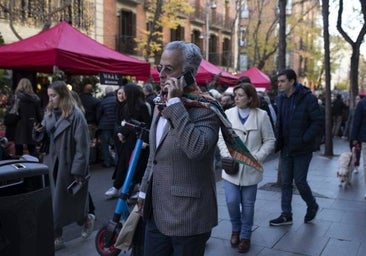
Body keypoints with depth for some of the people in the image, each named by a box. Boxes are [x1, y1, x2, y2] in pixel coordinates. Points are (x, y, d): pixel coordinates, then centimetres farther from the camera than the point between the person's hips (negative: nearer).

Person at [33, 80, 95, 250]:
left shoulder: (76, 115, -15)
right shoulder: (49, 113, 8)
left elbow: (82, 145, -17)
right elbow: (44, 139, 14)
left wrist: (78, 171, -20)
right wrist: (38, 131, -9)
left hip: (68, 166, -6)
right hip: (52, 165, 6)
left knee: (70, 203, 7)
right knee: (53, 203, 9)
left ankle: (87, 219, 36)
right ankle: (57, 238, 22)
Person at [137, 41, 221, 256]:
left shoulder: (206, 109, -16)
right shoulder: (161, 106, 10)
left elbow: (197, 149, -35)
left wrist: (176, 104, -28)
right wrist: (144, 189, 20)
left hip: (188, 217, -7)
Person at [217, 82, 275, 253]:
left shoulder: (261, 115, -4)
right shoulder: (228, 114, 0)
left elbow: (269, 141, -1)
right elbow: (221, 138, 2)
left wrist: (258, 157, -13)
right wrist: (227, 156, -12)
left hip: (251, 168, 0)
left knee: (248, 204, 9)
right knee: (232, 201, -3)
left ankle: (245, 235, 29)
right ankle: (235, 229, 27)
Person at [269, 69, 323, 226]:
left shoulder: (307, 98, -13)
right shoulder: (280, 99, 6)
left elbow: (319, 122, -14)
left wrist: (304, 140, -18)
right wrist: (278, 142, 3)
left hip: (302, 150, -6)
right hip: (286, 149, 6)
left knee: (300, 181, 1)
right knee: (285, 182, 9)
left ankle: (312, 206, 30)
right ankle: (286, 215, 20)